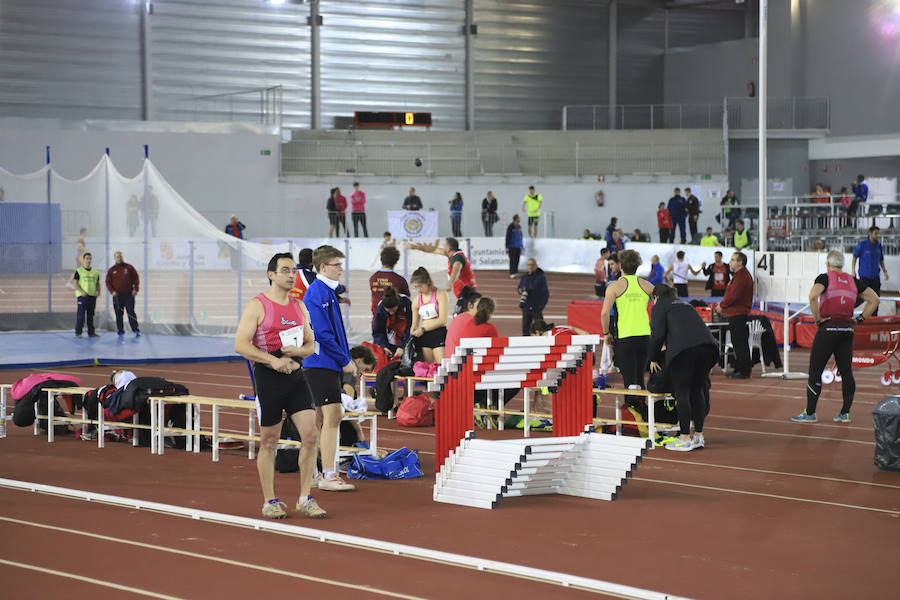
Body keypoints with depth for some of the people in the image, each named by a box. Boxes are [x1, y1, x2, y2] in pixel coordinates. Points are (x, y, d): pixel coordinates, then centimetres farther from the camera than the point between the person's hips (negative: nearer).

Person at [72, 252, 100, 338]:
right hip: (82, 296, -5)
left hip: (92, 296, 5)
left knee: (91, 315, 9)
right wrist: (82, 291, -18)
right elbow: (74, 282, -6)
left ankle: (91, 332, 14)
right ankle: (78, 332, -3)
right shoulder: (79, 271, -1)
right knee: (81, 314, -7)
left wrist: (98, 291, -1)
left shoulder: (95, 272, 14)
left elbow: (98, 283, 19)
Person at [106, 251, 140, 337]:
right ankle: (120, 331, 8)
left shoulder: (129, 268, 7)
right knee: (118, 314, 2)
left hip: (129, 295, -1)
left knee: (131, 313, -6)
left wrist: (135, 289, -5)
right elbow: (108, 282, 7)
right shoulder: (111, 270, 9)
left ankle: (136, 330, -4)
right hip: (117, 296, 1)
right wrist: (112, 291, -9)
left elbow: (136, 278, 7)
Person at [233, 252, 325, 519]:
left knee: (311, 435, -5)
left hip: (295, 376, 5)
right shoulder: (257, 306, -6)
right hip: (268, 377, -5)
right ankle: (270, 502, 15)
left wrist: (298, 351, -6)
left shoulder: (299, 307, 13)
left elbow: (311, 344, 18)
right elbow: (240, 345, -13)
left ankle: (305, 499, 4)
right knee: (269, 441, 3)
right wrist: (273, 360, -22)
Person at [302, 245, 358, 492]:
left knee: (324, 418, 12)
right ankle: (328, 475, -14)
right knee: (332, 416, -13)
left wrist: (347, 360, 14)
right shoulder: (317, 293, -14)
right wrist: (345, 360, -13)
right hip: (321, 364, -10)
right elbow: (322, 333, -19)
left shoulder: (328, 292, 17)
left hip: (328, 365, 10)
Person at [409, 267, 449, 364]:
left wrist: (423, 329, -13)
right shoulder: (417, 301, 13)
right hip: (424, 337, 5)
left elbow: (442, 320, -10)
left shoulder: (440, 294, -2)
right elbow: (414, 325, 21)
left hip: (439, 334, -5)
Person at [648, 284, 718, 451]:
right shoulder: (684, 304, 33)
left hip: (684, 349, -7)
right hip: (706, 343, 7)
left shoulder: (660, 306, 12)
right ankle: (698, 436, 17)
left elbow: (658, 334, 1)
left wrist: (653, 359, 13)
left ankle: (685, 439, -4)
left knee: (682, 392, -3)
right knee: (698, 390, 13)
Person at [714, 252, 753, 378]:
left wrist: (722, 306, -9)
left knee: (740, 344, -7)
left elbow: (733, 296, -22)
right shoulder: (739, 275, 18)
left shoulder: (741, 277, -17)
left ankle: (744, 371, -5)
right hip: (736, 314, 11)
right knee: (737, 343, 15)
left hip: (738, 314, -11)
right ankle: (738, 369, 22)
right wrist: (723, 306, 9)